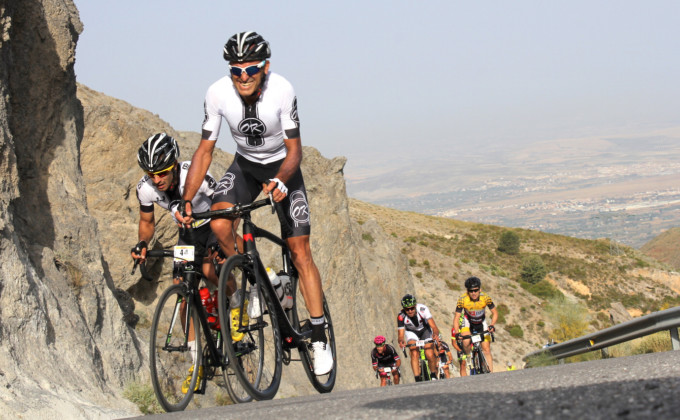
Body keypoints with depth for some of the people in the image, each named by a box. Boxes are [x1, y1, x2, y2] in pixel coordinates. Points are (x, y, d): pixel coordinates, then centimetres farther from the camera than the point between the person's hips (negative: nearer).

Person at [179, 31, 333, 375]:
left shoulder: (281, 91, -29)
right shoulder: (217, 94, -23)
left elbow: (294, 149, -22)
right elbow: (205, 150, -15)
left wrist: (280, 180, -42)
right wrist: (187, 201, -24)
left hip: (282, 168, -2)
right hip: (245, 165, 2)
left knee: (300, 250, -10)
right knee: (219, 223, -27)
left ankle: (319, 338, -1)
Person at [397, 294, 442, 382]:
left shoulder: (422, 309, -34)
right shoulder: (401, 317, -31)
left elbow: (434, 326, -38)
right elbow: (401, 334, -29)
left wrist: (435, 334, -60)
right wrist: (401, 341, -53)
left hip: (425, 330, -1)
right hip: (411, 332, 1)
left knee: (430, 355, -17)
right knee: (414, 354, -24)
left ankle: (434, 376, 7)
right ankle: (417, 380, -21)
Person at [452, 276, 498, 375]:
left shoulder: (485, 298, -26)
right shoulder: (462, 300, -28)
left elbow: (495, 313, -15)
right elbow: (456, 317, -25)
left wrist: (492, 325, -33)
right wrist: (456, 333, -39)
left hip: (481, 323, 1)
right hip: (468, 322, -1)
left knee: (486, 350, -7)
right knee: (466, 342, -29)